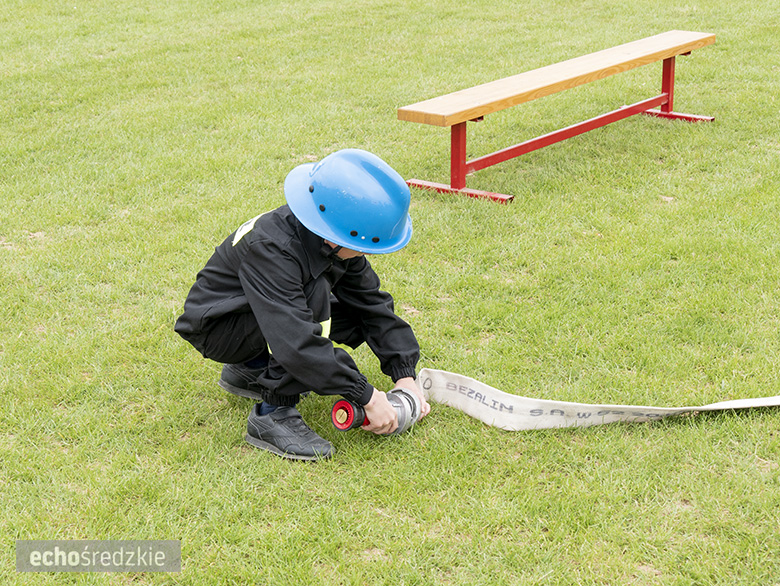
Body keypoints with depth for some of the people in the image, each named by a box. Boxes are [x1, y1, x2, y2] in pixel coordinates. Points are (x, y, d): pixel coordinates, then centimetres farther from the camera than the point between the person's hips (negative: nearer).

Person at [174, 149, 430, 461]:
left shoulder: (339, 241, -13)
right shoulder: (271, 249, -36)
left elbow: (372, 302, -5)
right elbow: (298, 344, -42)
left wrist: (405, 375, -13)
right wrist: (367, 397, -39)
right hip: (215, 327, -8)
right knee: (315, 295, -32)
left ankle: (251, 370, 9)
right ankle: (272, 415, -23)